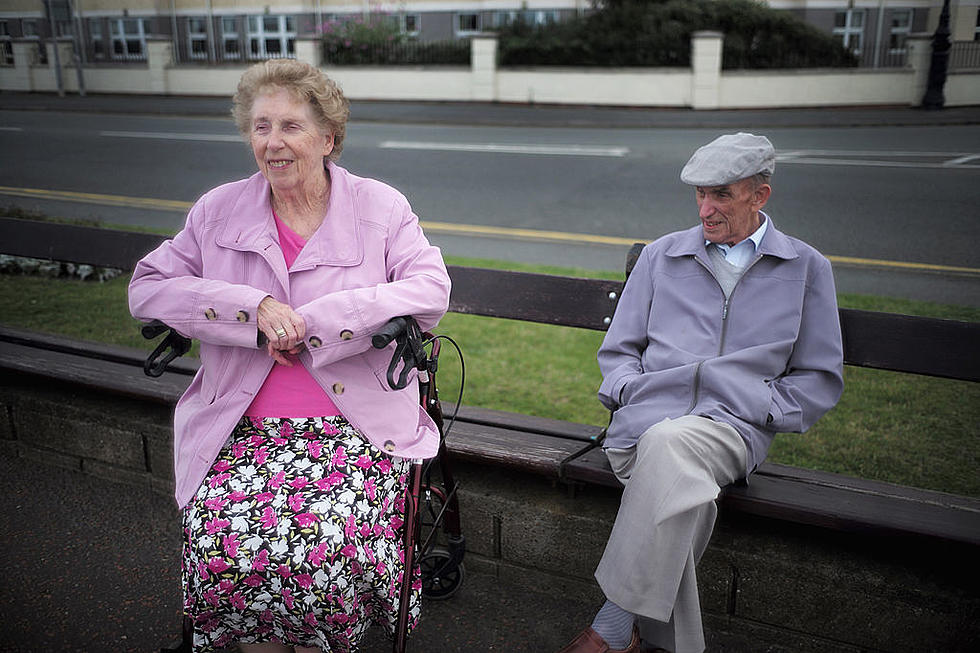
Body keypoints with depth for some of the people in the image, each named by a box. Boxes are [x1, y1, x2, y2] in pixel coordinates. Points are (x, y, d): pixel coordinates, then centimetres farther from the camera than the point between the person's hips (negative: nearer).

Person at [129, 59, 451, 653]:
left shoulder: (381, 208, 5)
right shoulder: (219, 211, 11)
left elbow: (431, 291, -7)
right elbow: (147, 289, 6)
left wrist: (310, 323, -13)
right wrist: (254, 307, -11)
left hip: (355, 424, -2)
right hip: (243, 425, 2)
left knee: (327, 554, -25)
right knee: (219, 549, -21)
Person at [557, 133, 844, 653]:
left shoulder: (806, 268, 16)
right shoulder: (660, 255, 20)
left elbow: (820, 377, 16)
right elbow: (618, 349, 23)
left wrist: (763, 410, -1)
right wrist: (631, 391, 2)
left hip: (732, 423, -2)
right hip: (646, 415, 2)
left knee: (667, 443, -37)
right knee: (680, 493, -34)